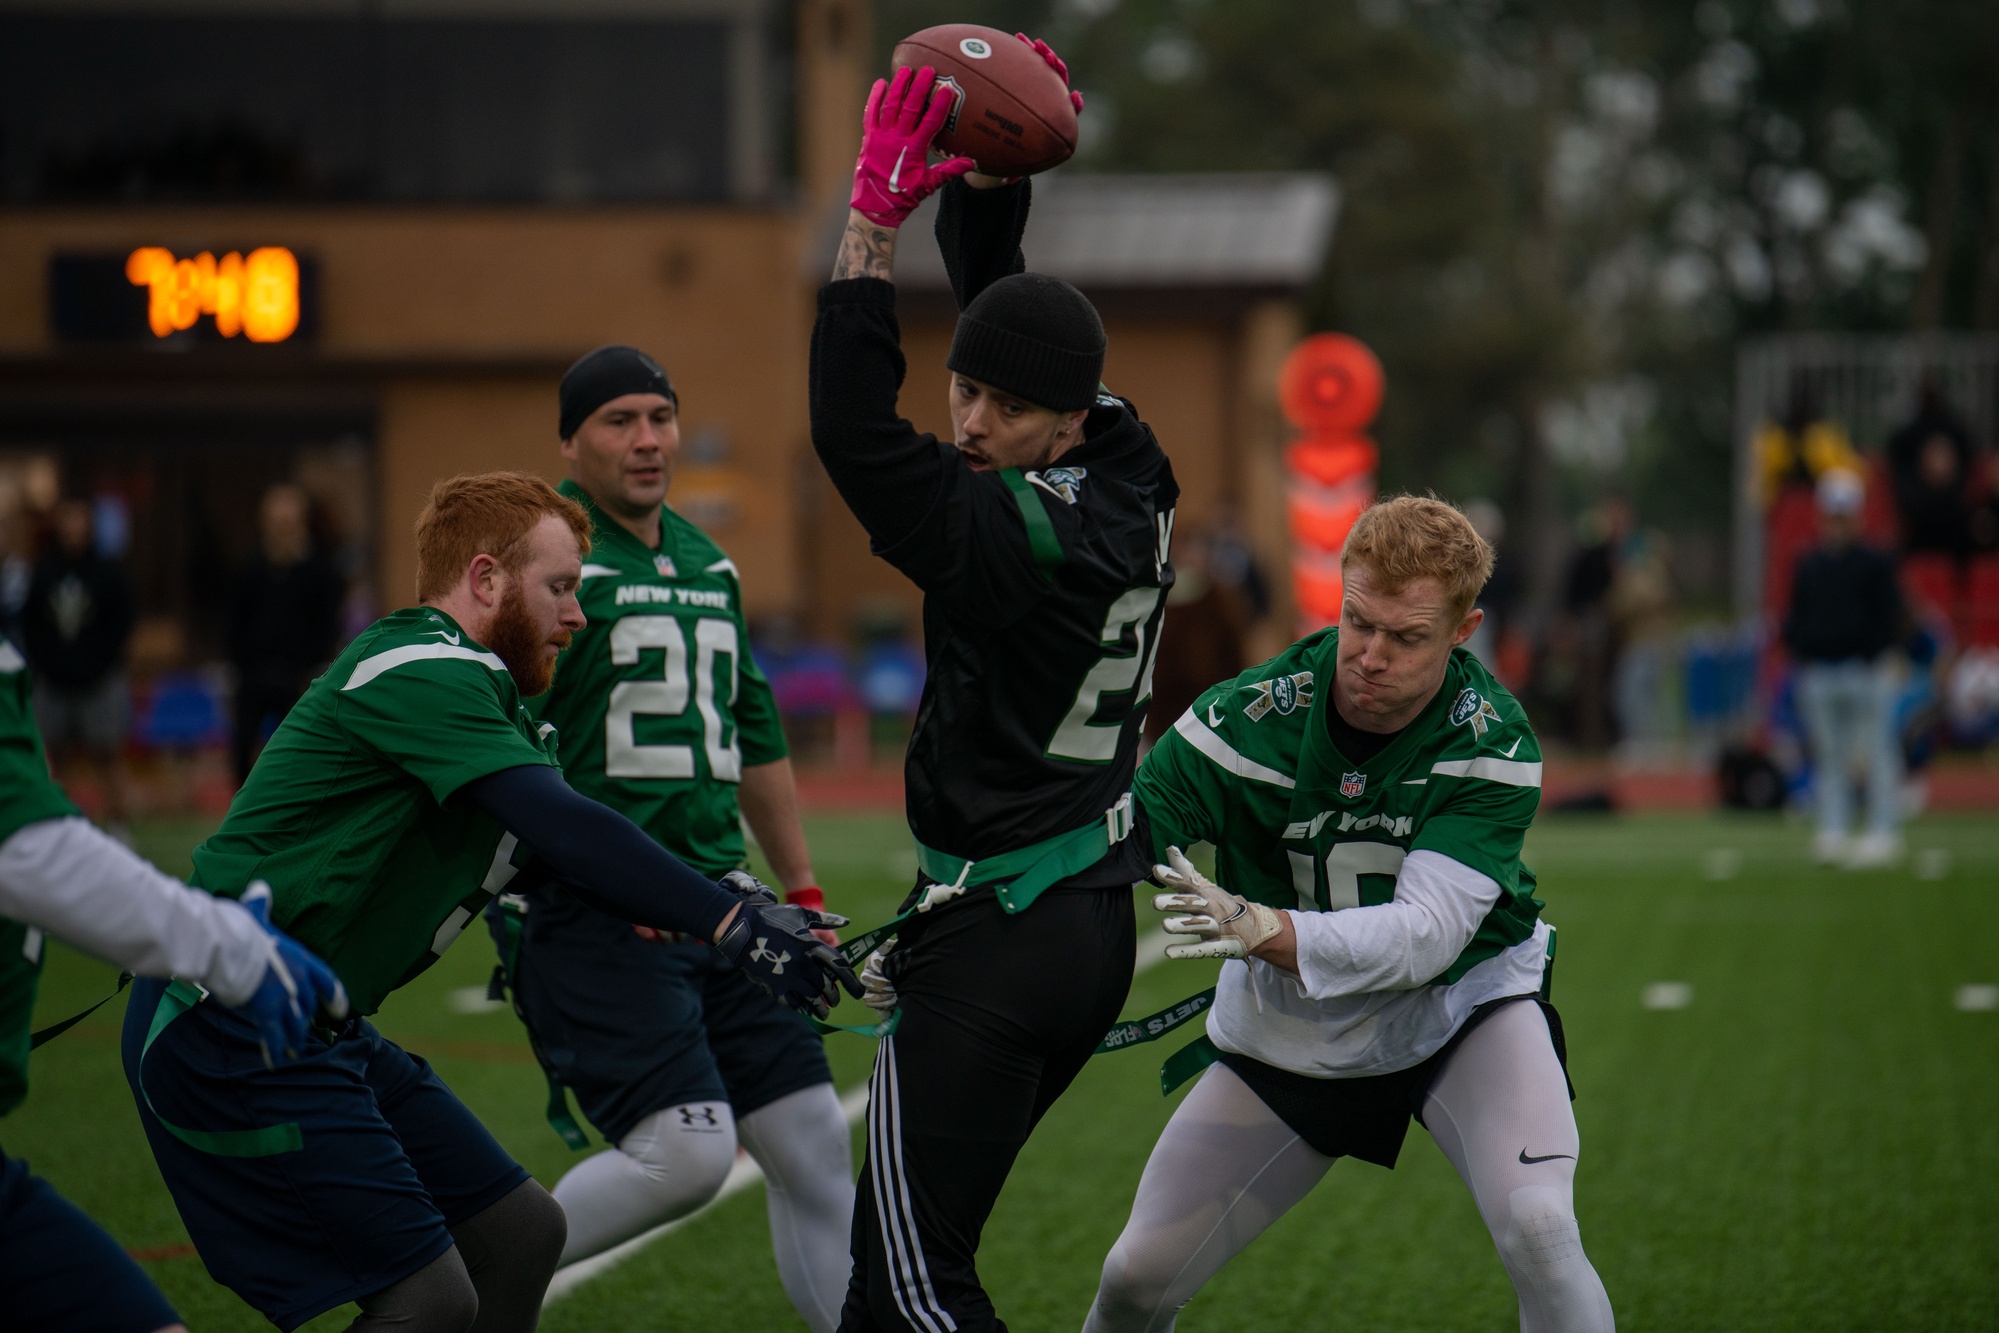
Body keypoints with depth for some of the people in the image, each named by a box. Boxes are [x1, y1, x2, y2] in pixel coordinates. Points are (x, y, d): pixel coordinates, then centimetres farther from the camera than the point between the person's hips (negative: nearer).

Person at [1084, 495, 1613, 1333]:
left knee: (1538, 1229, -28)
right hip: (1286, 1034, 2)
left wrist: (1266, 931, -50)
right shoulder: (1249, 717, -21)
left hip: (1461, 1006, -2)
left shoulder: (1493, 743, -24)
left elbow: (1427, 933, -34)